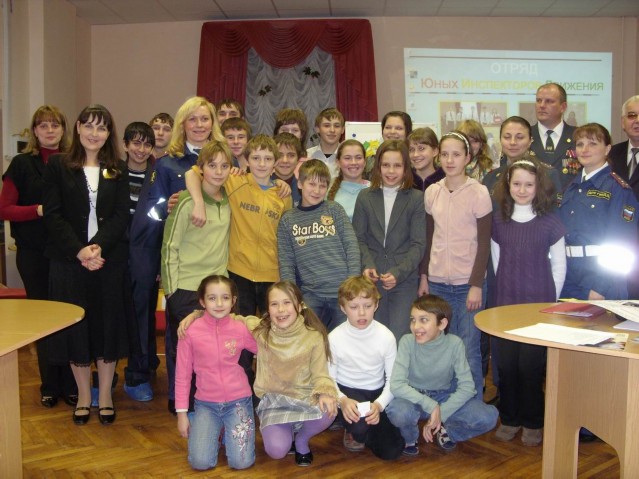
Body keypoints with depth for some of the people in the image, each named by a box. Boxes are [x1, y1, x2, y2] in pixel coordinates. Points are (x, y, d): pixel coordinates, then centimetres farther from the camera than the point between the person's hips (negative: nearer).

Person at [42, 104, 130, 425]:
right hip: (69, 260, -1)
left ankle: (105, 394, 20)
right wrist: (79, 251, -15)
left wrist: (98, 246, -16)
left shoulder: (118, 170, 8)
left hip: (110, 260, 1)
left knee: (108, 324, 6)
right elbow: (53, 215, -4)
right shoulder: (58, 166, 3)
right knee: (75, 325, 5)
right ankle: (83, 395, 22)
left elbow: (121, 216, 0)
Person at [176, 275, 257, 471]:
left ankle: (228, 429, 21)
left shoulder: (241, 330, -8)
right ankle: (213, 430, 19)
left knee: (242, 462, -9)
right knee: (201, 463, -12)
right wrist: (182, 413, -1)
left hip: (238, 401, 0)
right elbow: (182, 375, -2)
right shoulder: (190, 332, -10)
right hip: (206, 404, 0)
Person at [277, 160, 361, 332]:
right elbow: (286, 262, 4)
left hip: (343, 291, 0)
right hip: (310, 293, 1)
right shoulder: (288, 219, 7)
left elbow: (352, 246, 1)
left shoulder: (335, 210, 5)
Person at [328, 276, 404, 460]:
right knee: (359, 424, -34)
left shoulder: (386, 336, -14)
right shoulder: (335, 338, -16)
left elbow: (393, 380, -8)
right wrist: (342, 400, -28)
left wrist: (379, 404, -25)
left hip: (377, 394, 2)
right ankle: (355, 431, 6)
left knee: (392, 450, -9)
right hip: (346, 392, -2)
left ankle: (358, 429, 22)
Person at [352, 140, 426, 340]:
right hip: (372, 280, 2)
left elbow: (418, 244, -3)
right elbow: (359, 239, 5)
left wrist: (398, 272, -15)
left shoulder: (416, 199, 1)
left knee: (399, 338, -6)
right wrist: (367, 265, -12)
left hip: (404, 280, -2)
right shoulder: (365, 197, 8)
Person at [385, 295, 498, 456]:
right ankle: (410, 437, 1)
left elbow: (467, 387, -18)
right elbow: (396, 385, -28)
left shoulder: (454, 343, -19)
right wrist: (431, 406, -35)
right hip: (414, 396, -1)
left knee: (488, 417, -22)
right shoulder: (407, 342, -22)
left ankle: (445, 431, 8)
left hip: (445, 397, 2)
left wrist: (440, 414, -27)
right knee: (398, 411, -37)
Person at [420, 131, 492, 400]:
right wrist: (424, 277, 9)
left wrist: (477, 285, -11)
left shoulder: (478, 193, -5)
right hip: (437, 282, 4)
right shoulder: (432, 192, 7)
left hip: (468, 283, -4)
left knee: (468, 349, -3)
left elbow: (484, 243, -6)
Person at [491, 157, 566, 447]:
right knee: (506, 364, 4)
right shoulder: (498, 222, 4)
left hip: (540, 306, -2)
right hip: (506, 304, 3)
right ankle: (509, 419, 22)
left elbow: (559, 265, 2)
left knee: (530, 365, -1)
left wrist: (551, 300, 1)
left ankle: (533, 423, 18)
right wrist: (507, 290, 9)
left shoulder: (550, 223, -4)